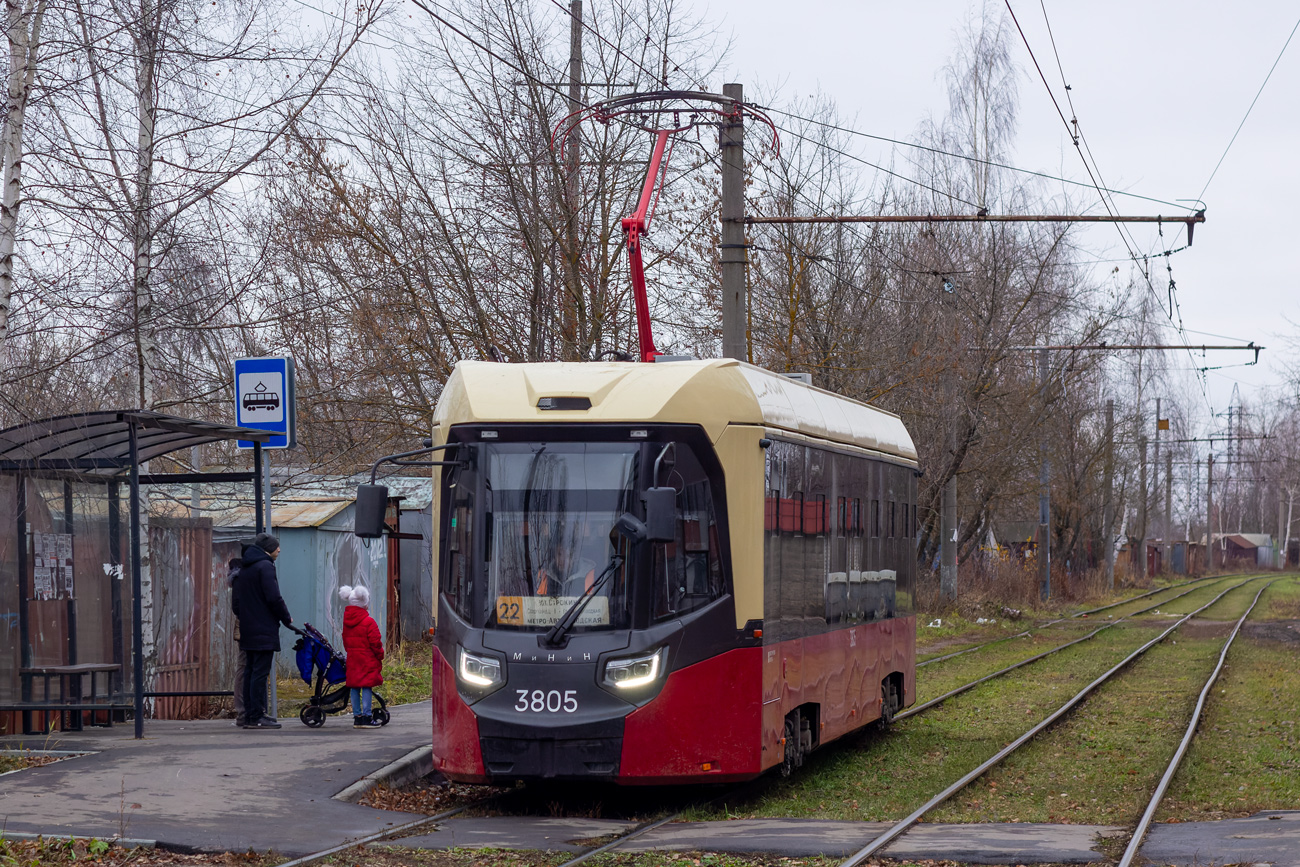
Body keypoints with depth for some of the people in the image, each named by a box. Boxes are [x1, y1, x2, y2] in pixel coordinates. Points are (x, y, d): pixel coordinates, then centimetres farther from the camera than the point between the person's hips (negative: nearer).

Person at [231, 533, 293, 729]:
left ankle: (250, 714, 14)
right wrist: (286, 618, -5)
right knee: (260, 672, -9)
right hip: (264, 630, -9)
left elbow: (236, 601, 19)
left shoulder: (244, 568, 17)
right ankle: (256, 717, -11)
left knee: (251, 671, 12)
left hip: (247, 630, 9)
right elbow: (274, 597, -17)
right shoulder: (265, 566, -11)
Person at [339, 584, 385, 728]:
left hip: (352, 659, 7)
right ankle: (366, 717, -6)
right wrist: (380, 655, 1)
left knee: (355, 687, 9)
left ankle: (357, 716, 12)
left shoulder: (346, 621, 7)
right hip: (368, 660, -7)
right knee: (366, 686, -4)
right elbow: (375, 642, -13)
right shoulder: (369, 622, -14)